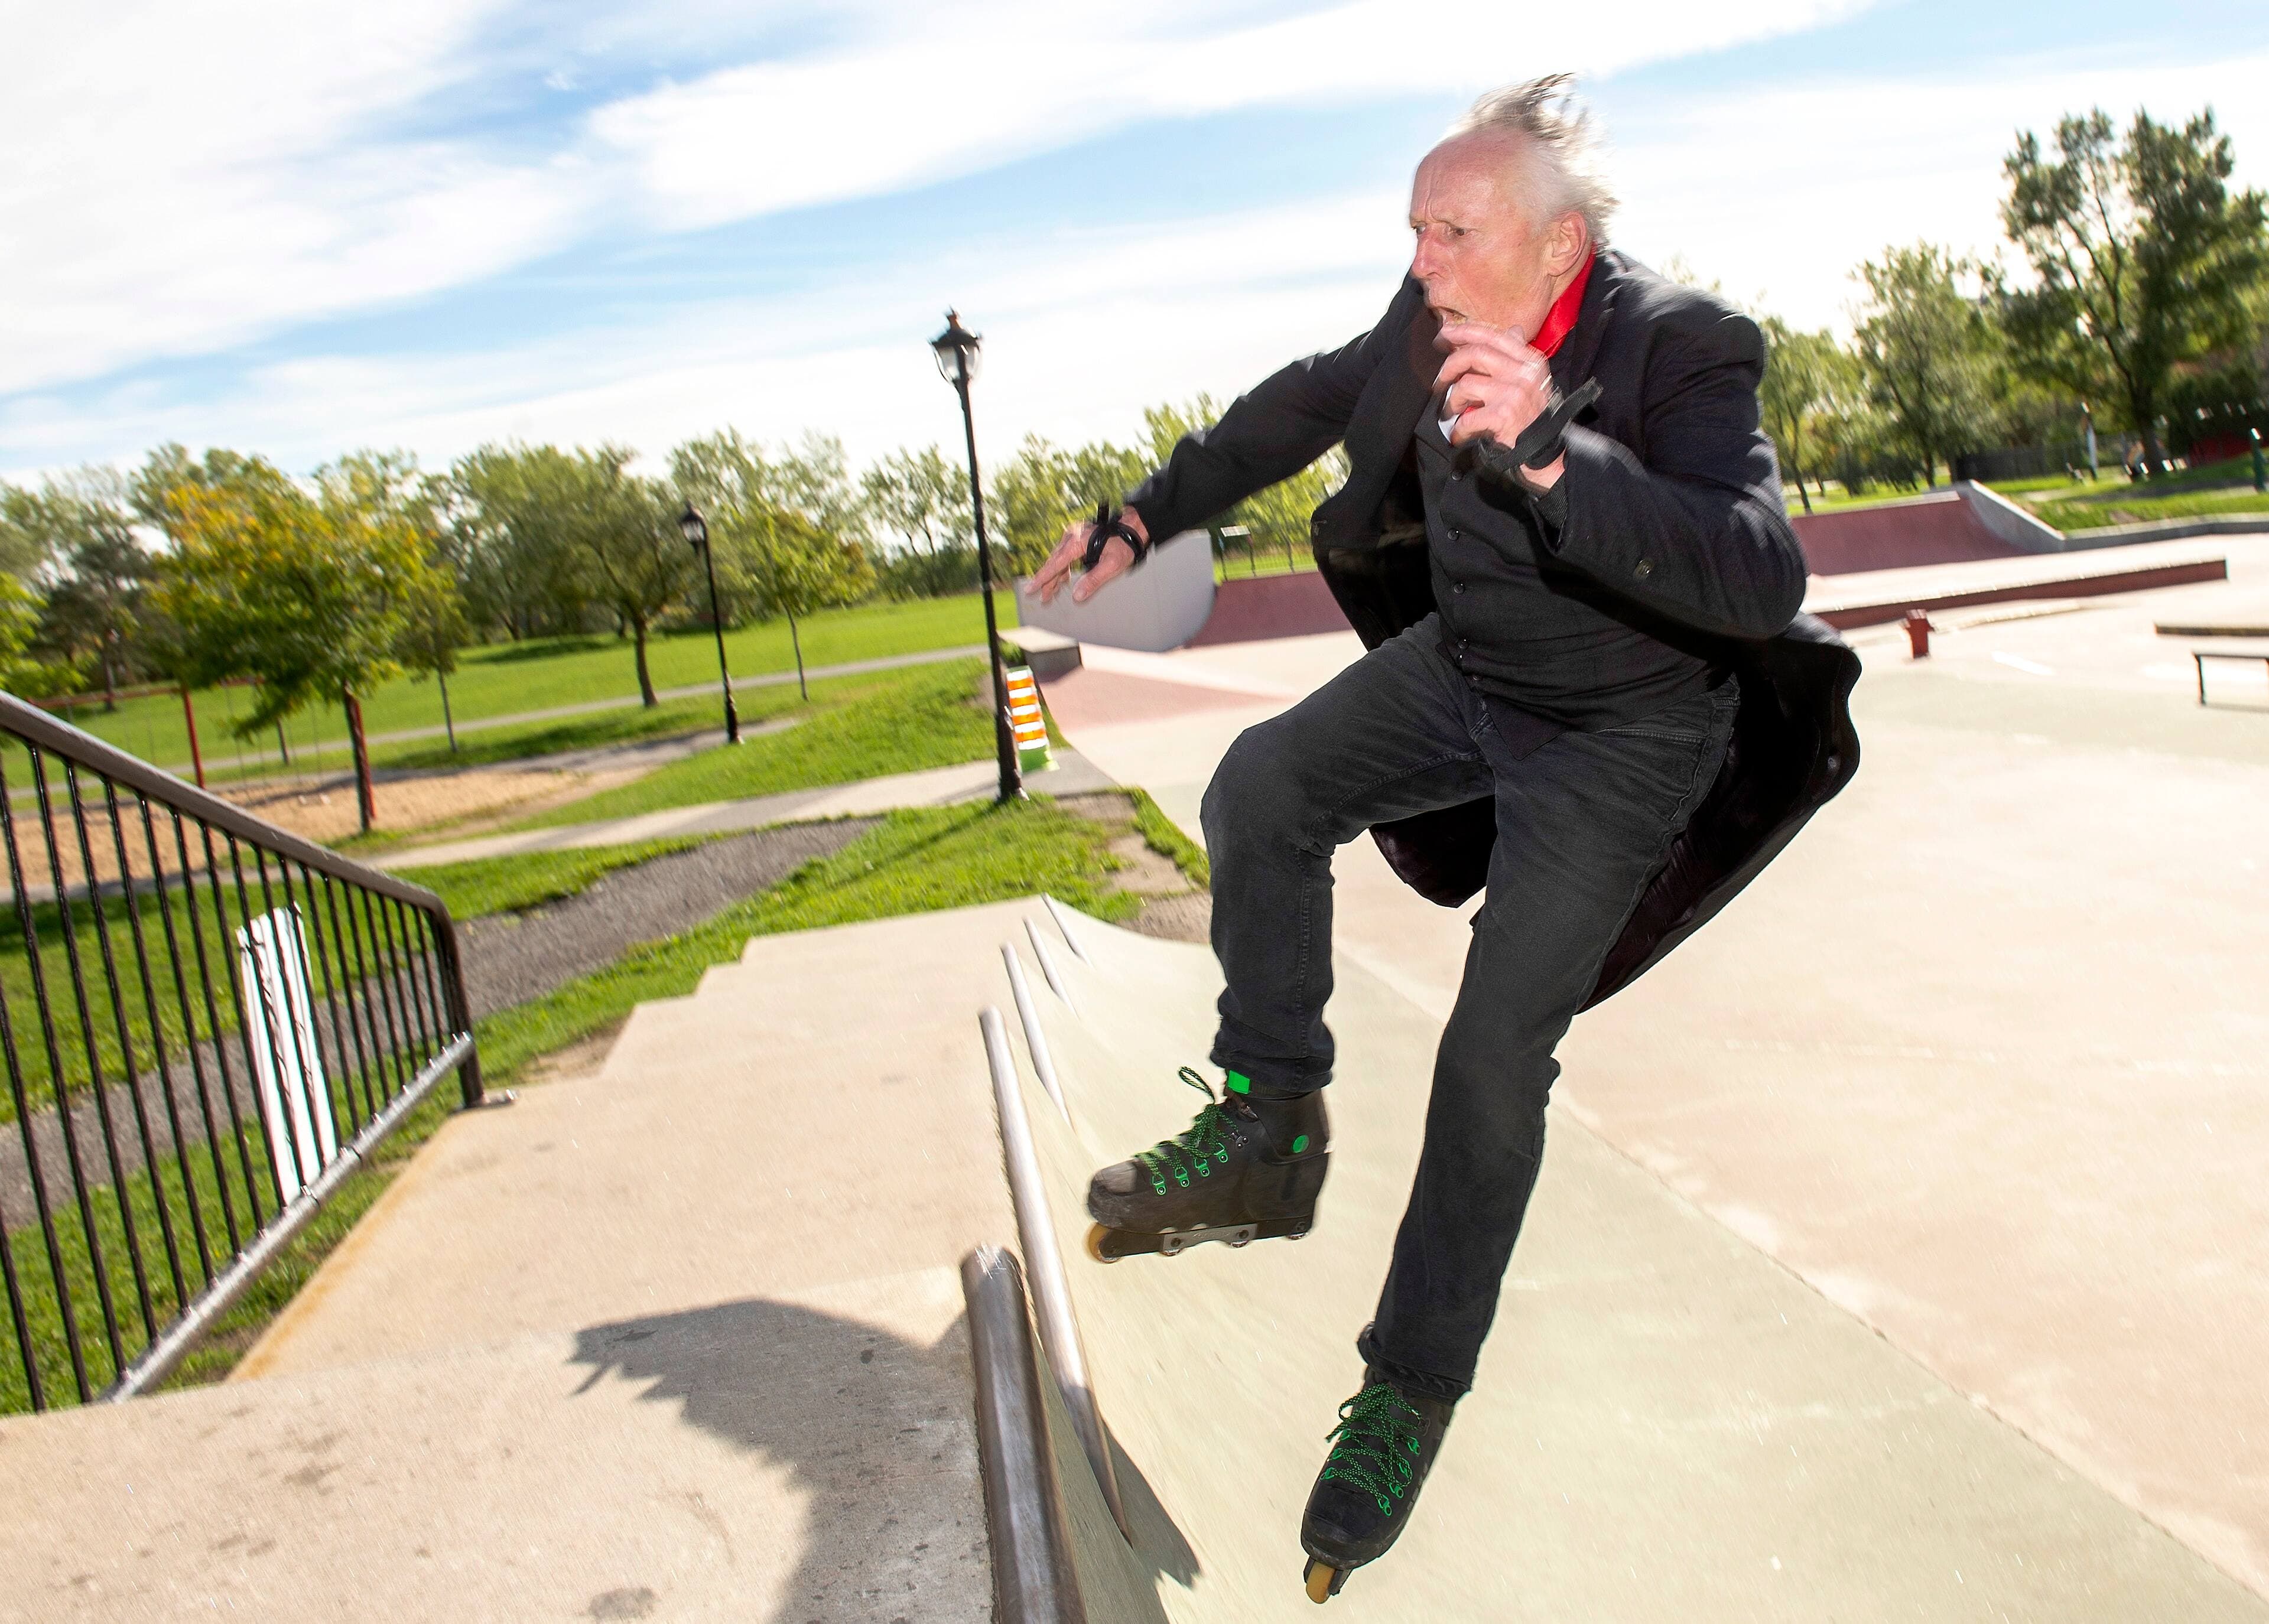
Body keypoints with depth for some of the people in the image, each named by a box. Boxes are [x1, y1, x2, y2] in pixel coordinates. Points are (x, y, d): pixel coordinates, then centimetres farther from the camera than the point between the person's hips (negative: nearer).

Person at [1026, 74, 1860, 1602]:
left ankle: (1412, 1390, 7)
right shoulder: (1436, 319, -10)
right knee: (1263, 787, -13)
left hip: (1612, 739, -6)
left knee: (1496, 1056, -9)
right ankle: (1270, 1132, 3)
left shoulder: (1684, 346, -26)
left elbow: (1763, 580, -39)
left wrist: (1552, 455, -49)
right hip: (1460, 668, 6)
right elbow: (1299, 407, 8)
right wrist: (1142, 519, 11)